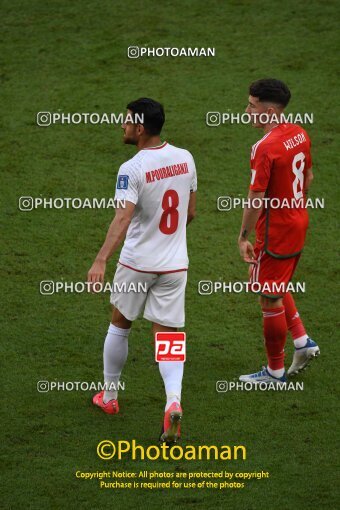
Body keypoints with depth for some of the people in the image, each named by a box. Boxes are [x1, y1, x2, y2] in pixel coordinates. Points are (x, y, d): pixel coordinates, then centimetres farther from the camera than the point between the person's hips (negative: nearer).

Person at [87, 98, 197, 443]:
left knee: (119, 325, 19)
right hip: (175, 264, 4)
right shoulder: (185, 158, 0)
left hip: (136, 263, -3)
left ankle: (108, 397, 32)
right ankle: (173, 400, -19)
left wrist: (101, 261, -36)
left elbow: (122, 219, -29)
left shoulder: (131, 170, -17)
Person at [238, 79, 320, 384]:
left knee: (270, 299, 5)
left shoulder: (265, 148, -25)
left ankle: (275, 371, 17)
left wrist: (244, 238, -14)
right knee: (275, 288, 27)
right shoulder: (300, 134, 1)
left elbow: (256, 199, -23)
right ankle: (303, 342, 23)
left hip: (275, 233, -9)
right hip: (298, 224, 9)